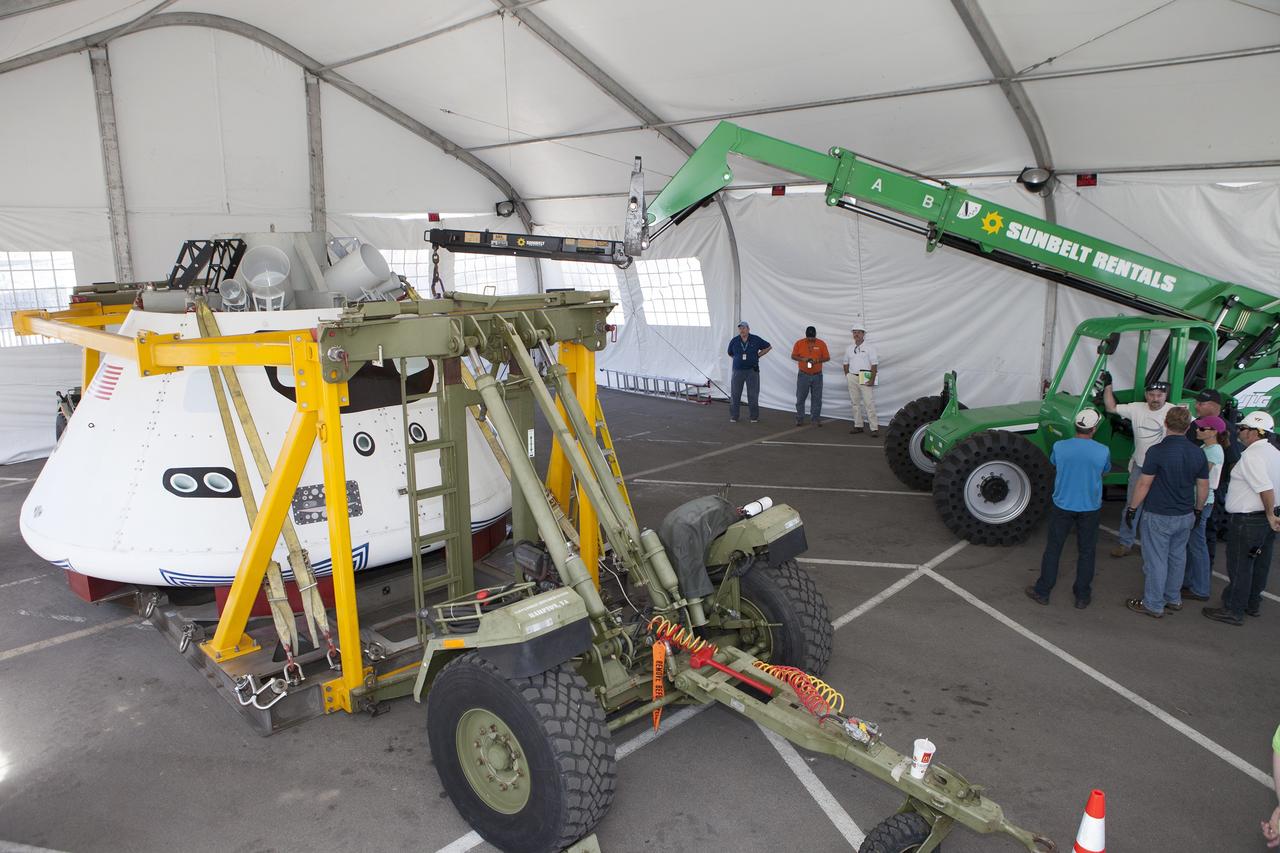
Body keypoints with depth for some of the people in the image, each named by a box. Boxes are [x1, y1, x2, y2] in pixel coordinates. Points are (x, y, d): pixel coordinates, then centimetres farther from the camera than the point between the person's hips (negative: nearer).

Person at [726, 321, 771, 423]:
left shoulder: (756, 339, -2)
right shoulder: (734, 341, 1)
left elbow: (768, 347, 9)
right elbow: (730, 353, 18)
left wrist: (758, 355, 3)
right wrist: (738, 359, 7)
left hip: (752, 371, -1)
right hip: (738, 371, 1)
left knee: (753, 395, 3)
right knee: (735, 395, 1)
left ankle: (754, 417, 12)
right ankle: (733, 417, 10)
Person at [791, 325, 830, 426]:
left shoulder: (821, 343, -1)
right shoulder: (799, 343, -1)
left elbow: (827, 357, 2)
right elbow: (793, 356, 3)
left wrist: (818, 360, -17)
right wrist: (802, 359, -16)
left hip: (817, 375, 0)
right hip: (803, 375, 0)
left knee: (817, 398, 4)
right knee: (800, 398, 2)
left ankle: (816, 419, 13)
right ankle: (799, 419, 12)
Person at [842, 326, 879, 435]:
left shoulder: (869, 348, -2)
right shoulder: (849, 348, 11)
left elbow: (874, 364, -6)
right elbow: (846, 363, 19)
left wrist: (872, 379, -12)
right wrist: (847, 376, 8)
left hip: (865, 378, -5)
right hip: (852, 378, 5)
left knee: (869, 403, -9)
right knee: (855, 403, 9)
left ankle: (874, 428, -8)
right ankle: (858, 426, 17)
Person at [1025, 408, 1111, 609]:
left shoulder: (1060, 447, -15)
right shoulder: (1103, 451, -15)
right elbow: (1105, 471, 6)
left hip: (1062, 506, 0)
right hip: (1090, 508, 0)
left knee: (1053, 548, 13)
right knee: (1086, 552, 14)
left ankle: (1042, 592, 21)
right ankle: (1082, 596, 24)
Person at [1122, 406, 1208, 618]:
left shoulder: (1157, 451, -19)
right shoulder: (1198, 453, -1)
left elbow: (1144, 484, -16)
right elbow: (1203, 487, 7)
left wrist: (1132, 508, -5)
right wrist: (1198, 510, 21)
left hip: (1159, 517, -6)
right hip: (1185, 516, 6)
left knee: (1156, 560, 3)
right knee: (1177, 557, 20)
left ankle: (1153, 605, 12)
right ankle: (1173, 598, 33)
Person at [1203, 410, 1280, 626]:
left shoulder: (1251, 456, -21)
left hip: (1246, 521, -9)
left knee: (1239, 566, 1)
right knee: (1259, 564, 19)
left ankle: (1233, 611, 9)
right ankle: (1253, 604, 33)